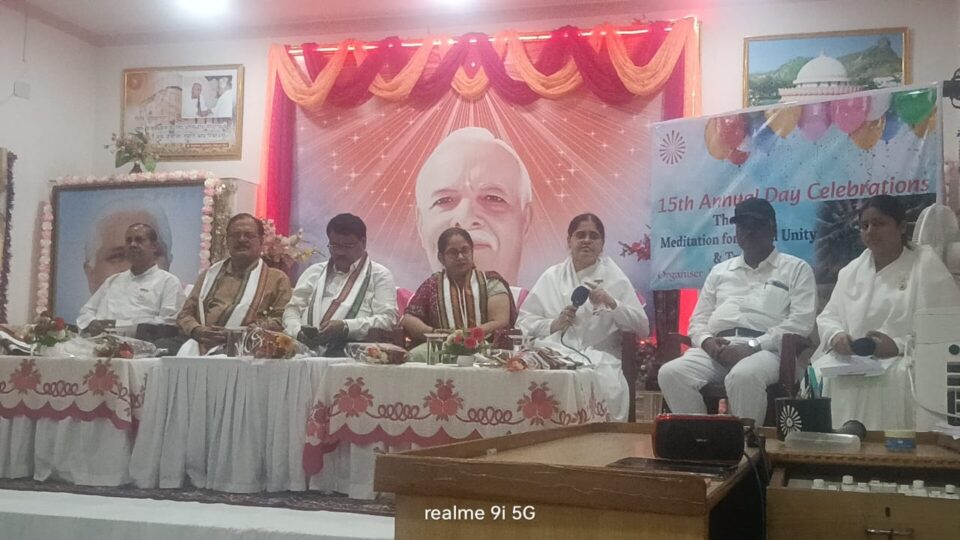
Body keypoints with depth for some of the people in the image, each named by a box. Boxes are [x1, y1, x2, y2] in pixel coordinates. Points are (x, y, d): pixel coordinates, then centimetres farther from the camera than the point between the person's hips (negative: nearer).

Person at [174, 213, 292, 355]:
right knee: (186, 351, -29)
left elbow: (282, 321, 2)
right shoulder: (210, 275, 25)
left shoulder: (277, 279, 13)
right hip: (203, 347, 4)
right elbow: (185, 314, 22)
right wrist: (197, 330, -3)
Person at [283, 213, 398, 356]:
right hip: (307, 349, 2)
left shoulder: (380, 275, 11)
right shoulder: (314, 272, 24)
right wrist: (299, 332, -6)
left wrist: (345, 327, -16)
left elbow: (387, 320, -1)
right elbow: (293, 309, 18)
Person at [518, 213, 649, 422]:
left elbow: (643, 328, 5)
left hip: (598, 358, -1)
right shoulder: (552, 276, 15)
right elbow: (523, 321, 13)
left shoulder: (615, 278, 10)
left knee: (609, 387, -35)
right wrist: (552, 325, -5)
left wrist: (611, 303, -9)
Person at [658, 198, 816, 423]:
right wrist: (707, 341, -4)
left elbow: (801, 322, -2)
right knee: (671, 373, -26)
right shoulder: (720, 271, 26)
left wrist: (752, 346, -14)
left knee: (743, 376, -40)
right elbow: (698, 320, 21)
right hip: (717, 350, 4)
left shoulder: (796, 269, 12)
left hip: (766, 350, -4)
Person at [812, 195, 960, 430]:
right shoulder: (850, 271, 18)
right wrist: (836, 335, -7)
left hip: (906, 359, -4)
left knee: (895, 378, -37)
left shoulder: (926, 264, 1)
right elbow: (828, 317, 17)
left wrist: (899, 346, -19)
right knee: (819, 376, -26)